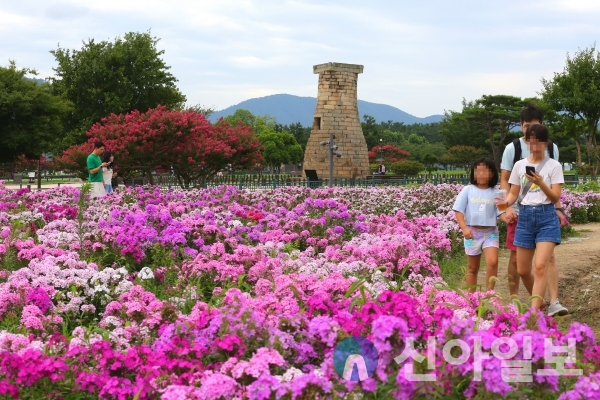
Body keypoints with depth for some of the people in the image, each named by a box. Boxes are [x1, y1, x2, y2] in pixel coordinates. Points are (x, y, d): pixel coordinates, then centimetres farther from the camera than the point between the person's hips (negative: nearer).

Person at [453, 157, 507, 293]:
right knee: (472, 268, 10)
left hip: (490, 232, 0)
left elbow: (501, 212, -2)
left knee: (492, 262, -20)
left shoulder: (496, 192, 0)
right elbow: (459, 211, -3)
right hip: (472, 232, 0)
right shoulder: (468, 190, -2)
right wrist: (464, 228, -17)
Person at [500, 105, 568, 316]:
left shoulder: (551, 148, 5)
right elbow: (504, 180, -1)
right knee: (516, 257, 5)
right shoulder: (513, 148, -3)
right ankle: (514, 299, 18)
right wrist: (508, 207, -12)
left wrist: (558, 207, 5)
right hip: (520, 211, -1)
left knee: (549, 255, -7)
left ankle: (554, 302, -10)